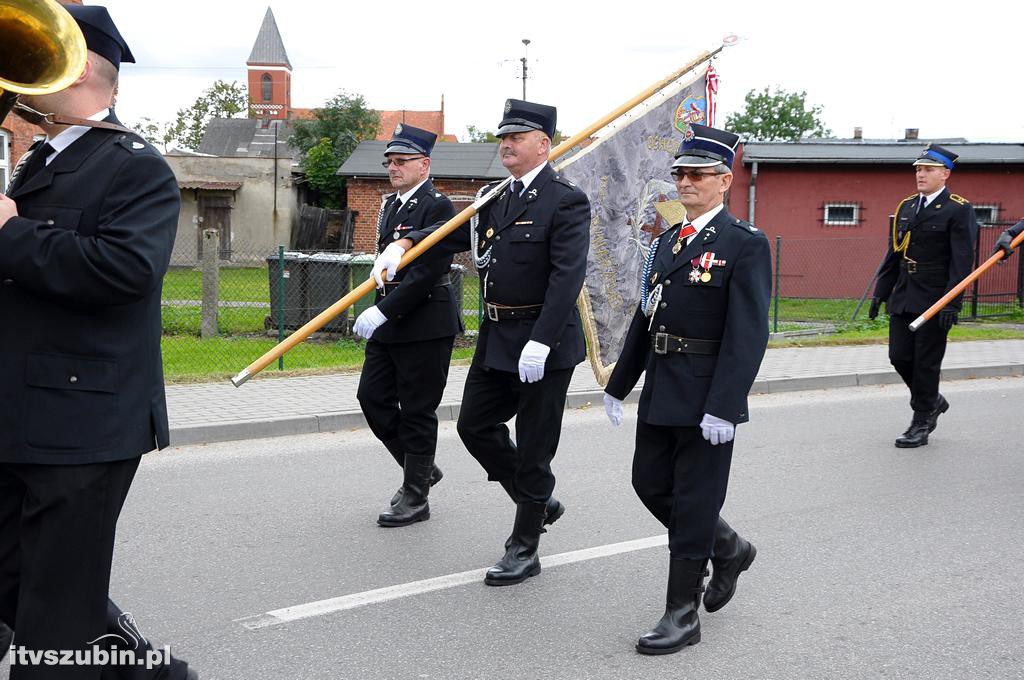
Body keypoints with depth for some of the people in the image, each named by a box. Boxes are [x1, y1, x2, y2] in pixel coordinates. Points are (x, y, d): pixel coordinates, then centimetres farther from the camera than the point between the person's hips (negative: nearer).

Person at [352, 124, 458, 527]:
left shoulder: (436, 206, -13)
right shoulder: (390, 204, 15)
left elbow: (429, 270, -22)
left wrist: (383, 311, -25)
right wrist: (377, 311, 14)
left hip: (426, 323, -9)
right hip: (390, 322, 9)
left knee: (417, 411, 0)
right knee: (372, 397, 9)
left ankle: (415, 498, 12)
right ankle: (421, 470, 26)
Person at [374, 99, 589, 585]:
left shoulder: (566, 201, -13)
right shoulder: (494, 197, 12)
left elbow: (567, 277, -21)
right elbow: (455, 233, 8)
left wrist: (540, 342, -27)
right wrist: (404, 244, -10)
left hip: (544, 343, -8)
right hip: (496, 339, 8)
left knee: (533, 446, 1)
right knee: (475, 424, 14)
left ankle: (524, 549, 16)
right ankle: (539, 501, 32)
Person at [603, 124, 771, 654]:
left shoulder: (744, 245, -11)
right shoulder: (667, 241, 12)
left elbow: (749, 333, -18)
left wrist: (723, 408, -23)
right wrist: (619, 384, 16)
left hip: (706, 399, -8)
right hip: (660, 392, 8)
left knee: (693, 501, 0)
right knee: (650, 484, 15)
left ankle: (683, 615, 13)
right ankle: (728, 550, 37)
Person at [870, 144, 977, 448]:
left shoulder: (959, 210, -7)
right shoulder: (906, 207, 13)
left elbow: (962, 260, -13)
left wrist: (951, 303, -19)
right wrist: (880, 293, 12)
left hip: (934, 302, -6)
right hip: (903, 298, 6)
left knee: (926, 362, 0)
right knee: (899, 356, 6)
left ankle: (921, 424, 11)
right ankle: (932, 401, 30)